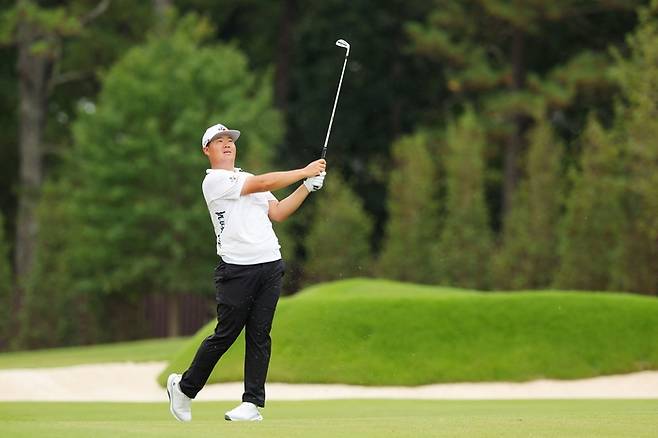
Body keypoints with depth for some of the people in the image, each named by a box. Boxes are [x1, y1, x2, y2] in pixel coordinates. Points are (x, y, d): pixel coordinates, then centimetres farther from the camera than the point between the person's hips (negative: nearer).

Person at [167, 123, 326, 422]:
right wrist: (304, 172, -10)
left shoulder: (247, 179, 23)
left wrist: (307, 187, 3)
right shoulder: (214, 181, -4)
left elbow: (277, 213, 15)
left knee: (260, 335, 0)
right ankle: (184, 387, 14)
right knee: (225, 334, -4)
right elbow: (262, 184, -13)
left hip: (270, 266, 6)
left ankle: (252, 403, -1)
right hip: (237, 270, -6)